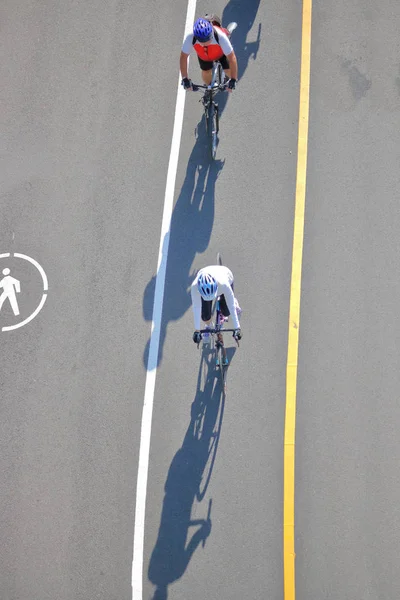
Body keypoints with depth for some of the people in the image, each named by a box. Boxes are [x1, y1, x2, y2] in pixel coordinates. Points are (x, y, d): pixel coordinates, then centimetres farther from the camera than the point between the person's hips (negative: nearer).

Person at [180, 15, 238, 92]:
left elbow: (232, 58, -39)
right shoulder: (190, 38, -41)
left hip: (221, 52, -1)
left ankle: (230, 79, 31)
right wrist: (185, 79, -26)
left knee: (228, 71, -7)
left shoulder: (221, 36, -46)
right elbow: (183, 57, -27)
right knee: (206, 72, -4)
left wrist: (233, 80, -37)